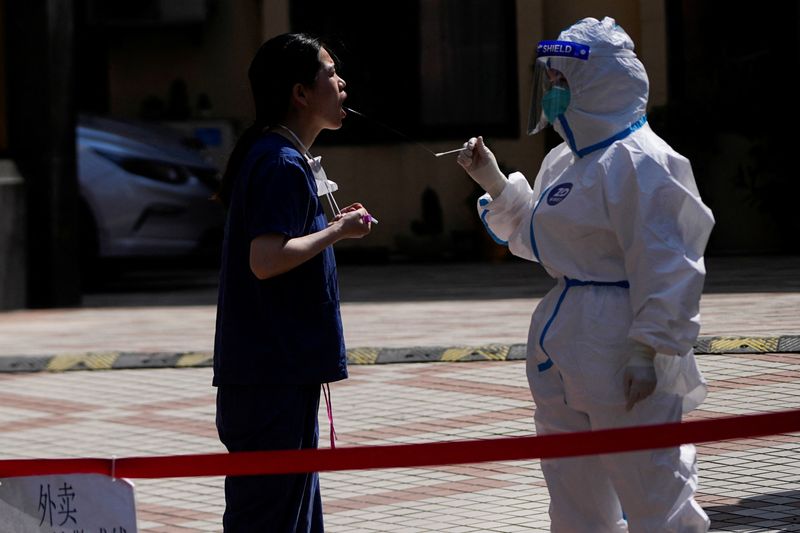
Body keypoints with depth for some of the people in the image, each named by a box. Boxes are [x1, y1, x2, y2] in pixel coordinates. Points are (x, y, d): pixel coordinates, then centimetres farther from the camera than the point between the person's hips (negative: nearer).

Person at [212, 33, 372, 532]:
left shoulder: (271, 156, 16)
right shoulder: (283, 165, -16)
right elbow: (266, 260, -26)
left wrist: (331, 226, 13)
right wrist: (338, 231, -15)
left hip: (280, 372, 10)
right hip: (275, 374, -10)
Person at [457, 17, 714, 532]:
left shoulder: (638, 163, -16)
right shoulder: (567, 161, 14)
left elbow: (663, 267, -19)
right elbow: (532, 235, 27)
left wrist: (648, 352, -22)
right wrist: (493, 180, 18)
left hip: (622, 354, -10)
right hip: (565, 345, 10)